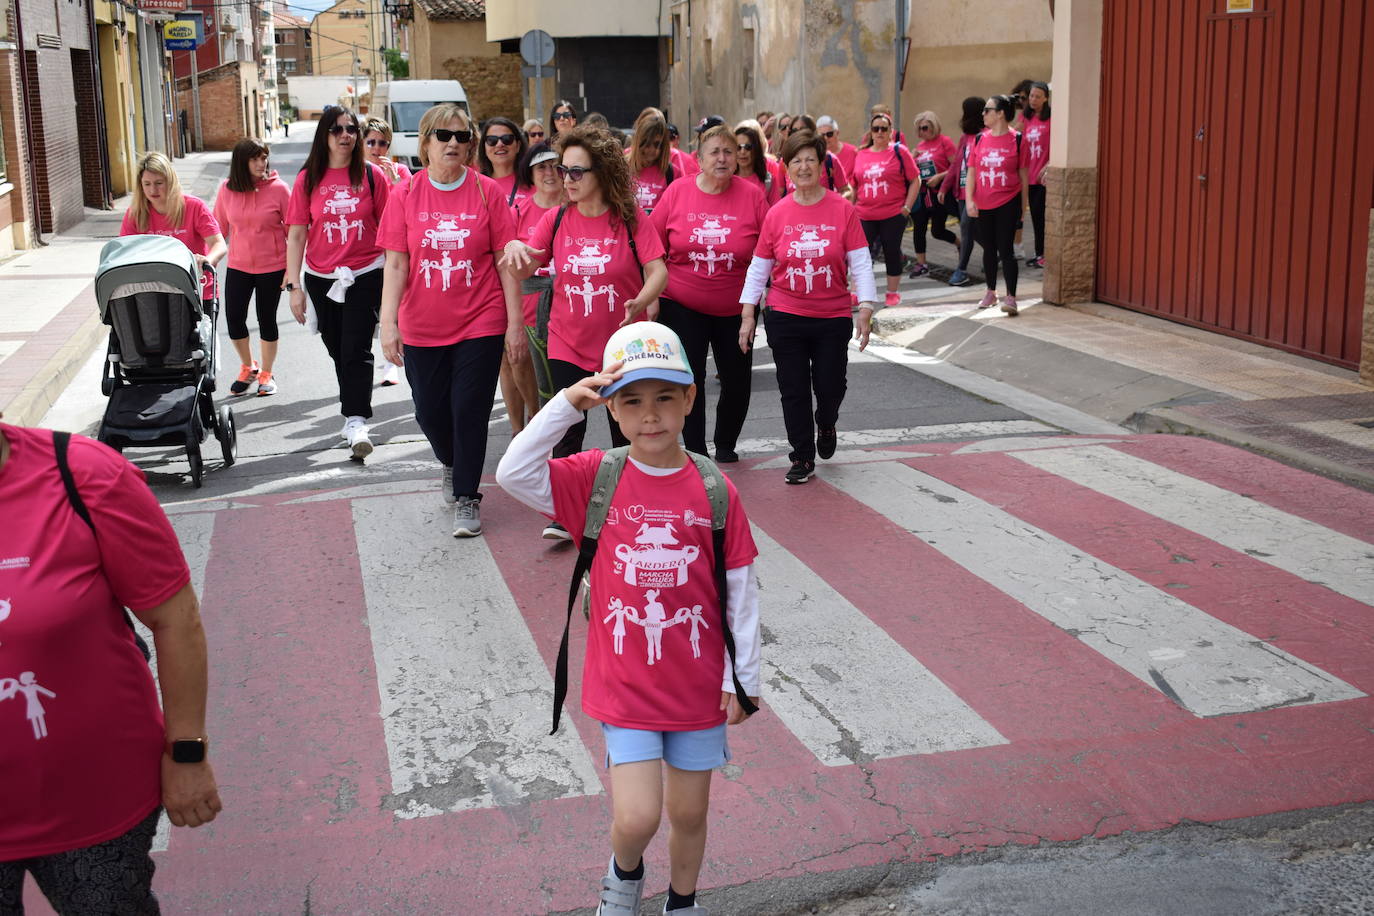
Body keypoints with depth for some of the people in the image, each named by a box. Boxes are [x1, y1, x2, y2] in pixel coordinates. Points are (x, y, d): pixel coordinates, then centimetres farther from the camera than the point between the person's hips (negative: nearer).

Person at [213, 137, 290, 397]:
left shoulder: (278, 188, -9)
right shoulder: (227, 190, -2)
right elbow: (218, 229, 7)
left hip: (272, 267, -2)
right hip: (238, 267, 3)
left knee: (267, 320, 8)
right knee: (233, 320, 2)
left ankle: (266, 374, 26)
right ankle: (247, 368, 26)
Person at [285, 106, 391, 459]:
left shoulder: (371, 175, -1)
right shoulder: (308, 179, 1)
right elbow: (296, 234, 2)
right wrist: (294, 285, -3)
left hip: (365, 275, -2)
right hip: (322, 279, 2)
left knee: (356, 351, -11)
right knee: (338, 350, 12)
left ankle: (355, 422, -13)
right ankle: (354, 415, 25)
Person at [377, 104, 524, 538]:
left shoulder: (487, 191, -3)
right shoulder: (405, 196, 0)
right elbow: (395, 264, -2)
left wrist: (515, 323, -5)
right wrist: (388, 323, -11)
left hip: (480, 323, -2)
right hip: (422, 328, 2)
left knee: (470, 413, -2)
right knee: (430, 412, 11)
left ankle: (466, 497, 14)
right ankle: (451, 464, 42)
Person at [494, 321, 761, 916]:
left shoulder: (715, 491, -8)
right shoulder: (596, 479, -8)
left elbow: (740, 589, -2)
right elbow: (513, 473, -22)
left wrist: (742, 678, 1)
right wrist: (567, 405, -28)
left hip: (698, 685, 1)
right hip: (624, 686, -1)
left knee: (690, 814, 17)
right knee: (637, 817, -6)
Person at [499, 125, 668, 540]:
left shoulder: (631, 219, -8)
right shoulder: (556, 219, 0)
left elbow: (658, 271, -12)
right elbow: (524, 269, 0)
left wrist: (641, 302, -31)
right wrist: (514, 247, -22)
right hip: (568, 345, 1)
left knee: (624, 429, 12)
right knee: (568, 429, -3)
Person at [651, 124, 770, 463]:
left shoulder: (752, 195, -6)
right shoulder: (677, 192, -5)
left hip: (735, 309, 1)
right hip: (682, 306, 0)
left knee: (738, 381, 9)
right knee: (689, 380, 5)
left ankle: (725, 445, 33)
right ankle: (696, 451, 20)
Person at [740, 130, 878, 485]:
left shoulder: (843, 209, -5)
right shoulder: (777, 214, -1)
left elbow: (860, 264, -4)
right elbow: (759, 266, 5)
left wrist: (865, 309, -10)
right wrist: (747, 314, 1)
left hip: (833, 318, -1)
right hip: (785, 317, 1)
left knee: (830, 387, 4)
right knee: (794, 391, 3)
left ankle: (826, 425, 39)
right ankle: (803, 458, 17)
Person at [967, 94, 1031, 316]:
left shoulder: (1017, 140, -5)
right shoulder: (979, 139, 4)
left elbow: (1023, 175, 0)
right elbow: (971, 171, 4)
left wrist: (1023, 205, 2)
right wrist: (969, 200, -7)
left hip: (1008, 203, -4)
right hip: (983, 205, 4)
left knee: (1005, 249, -7)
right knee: (989, 249, 15)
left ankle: (1010, 297, -3)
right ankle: (991, 292, 29)